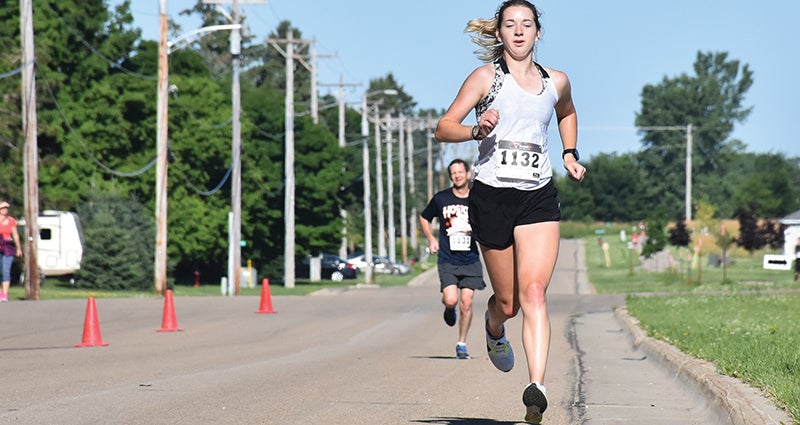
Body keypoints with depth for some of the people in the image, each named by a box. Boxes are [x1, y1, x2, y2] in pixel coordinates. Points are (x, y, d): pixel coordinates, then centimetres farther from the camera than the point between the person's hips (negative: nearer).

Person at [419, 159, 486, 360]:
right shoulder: (440, 199, 2)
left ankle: (462, 344, 10)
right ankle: (449, 310, 22)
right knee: (451, 300, -16)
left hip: (471, 260, 1)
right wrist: (431, 239, 4)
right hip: (447, 260, -1)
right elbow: (424, 218, 18)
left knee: (466, 303, -4)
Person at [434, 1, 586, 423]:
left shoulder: (556, 82, 11)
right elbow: (443, 128, -2)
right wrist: (476, 130, -20)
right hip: (491, 195, -1)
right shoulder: (486, 77, 1)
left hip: (539, 198, 1)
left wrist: (570, 154, 21)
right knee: (508, 302, 8)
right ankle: (494, 329, 46)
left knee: (533, 292, -17)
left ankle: (536, 387, -27)